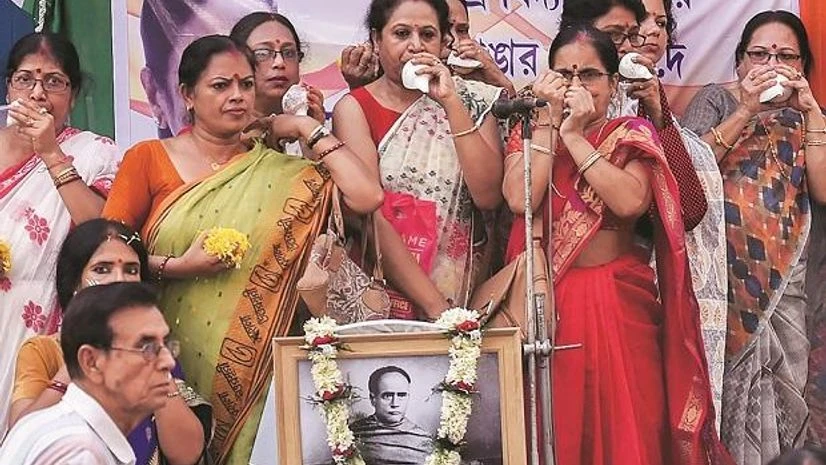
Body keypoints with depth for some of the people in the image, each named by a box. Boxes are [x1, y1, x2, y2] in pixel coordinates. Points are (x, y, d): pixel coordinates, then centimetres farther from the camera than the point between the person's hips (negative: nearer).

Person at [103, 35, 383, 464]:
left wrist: (307, 128, -2)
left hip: (243, 368, 1)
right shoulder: (149, 159, 1)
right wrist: (177, 266, -17)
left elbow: (367, 196, -10)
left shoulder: (275, 173, 4)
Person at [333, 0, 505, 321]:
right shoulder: (355, 108, 2)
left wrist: (451, 102, -10)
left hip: (466, 289, 2)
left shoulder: (473, 100, 8)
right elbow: (370, 217, -8)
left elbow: (488, 196, -5)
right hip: (386, 292, -1)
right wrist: (434, 306, -15)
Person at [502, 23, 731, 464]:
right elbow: (520, 199, -13)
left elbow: (630, 201, -17)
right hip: (551, 299, 1)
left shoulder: (632, 135, 4)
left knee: (626, 425, 0)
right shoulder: (530, 132, 7)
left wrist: (574, 135, -15)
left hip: (619, 300, 0)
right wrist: (549, 121, -12)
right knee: (557, 427, 2)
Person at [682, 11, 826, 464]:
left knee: (784, 386, -1)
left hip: (784, 277, 3)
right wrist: (744, 111, -11)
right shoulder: (716, 100, 8)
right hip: (724, 272, -3)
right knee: (730, 378, -9)